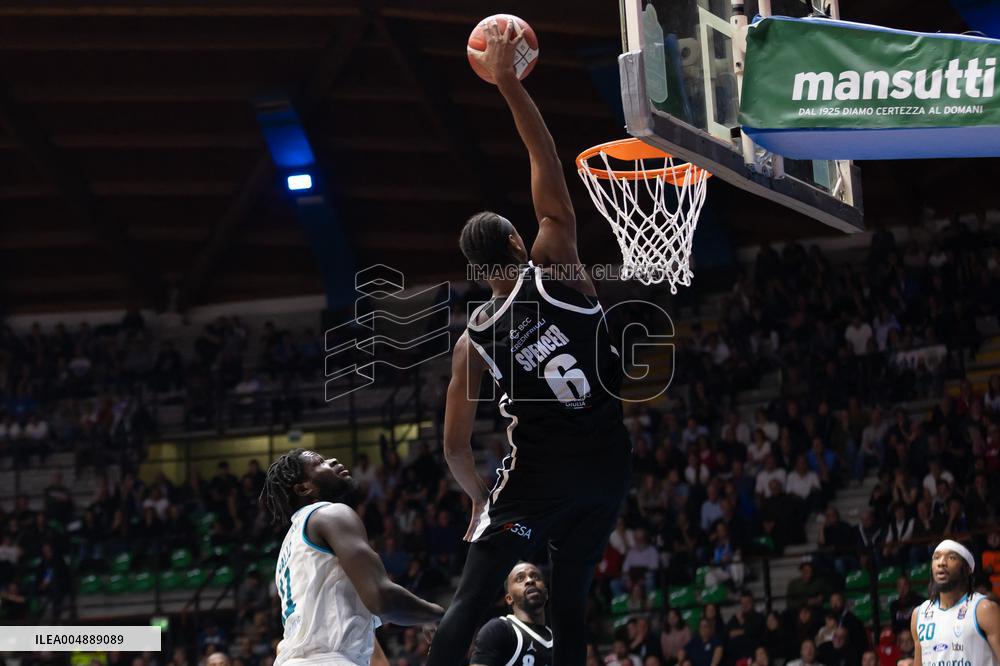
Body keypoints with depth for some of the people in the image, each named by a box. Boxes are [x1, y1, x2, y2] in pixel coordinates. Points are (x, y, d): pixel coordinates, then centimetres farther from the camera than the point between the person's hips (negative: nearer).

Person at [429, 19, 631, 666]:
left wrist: (482, 498, 20)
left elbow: (457, 447, 3)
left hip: (539, 472, -1)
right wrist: (509, 83, 7)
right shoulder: (553, 267, -2)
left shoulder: (475, 338, 2)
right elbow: (548, 163, 1)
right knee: (570, 607, 12)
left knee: (468, 605, 2)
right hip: (608, 465, 1)